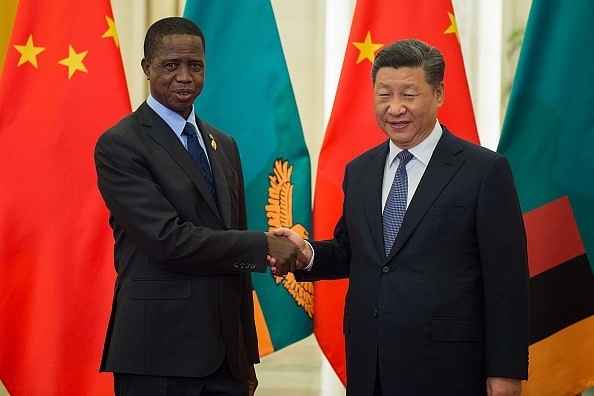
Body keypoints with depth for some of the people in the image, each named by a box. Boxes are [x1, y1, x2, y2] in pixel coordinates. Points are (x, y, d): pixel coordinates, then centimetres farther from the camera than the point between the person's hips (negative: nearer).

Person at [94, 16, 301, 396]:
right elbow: (168, 239, -17)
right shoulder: (119, 146, -7)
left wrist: (247, 355, 15)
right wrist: (264, 245, -11)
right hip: (158, 352, -6)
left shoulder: (224, 146, 15)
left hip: (225, 351, 6)